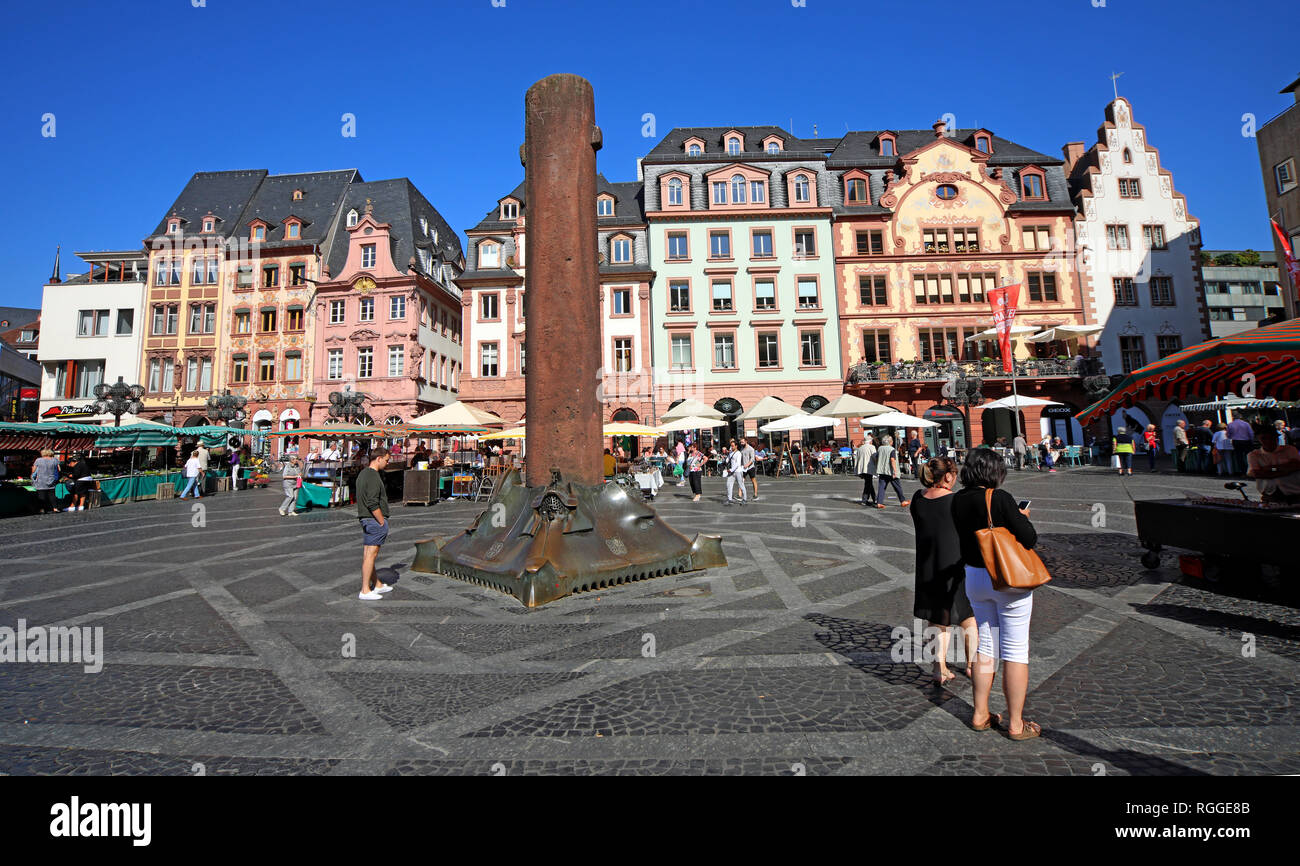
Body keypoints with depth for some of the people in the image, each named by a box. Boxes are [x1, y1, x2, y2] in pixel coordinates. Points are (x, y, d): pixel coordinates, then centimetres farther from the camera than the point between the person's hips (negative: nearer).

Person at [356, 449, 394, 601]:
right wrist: (382, 522, -16)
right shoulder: (373, 477, -18)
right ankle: (365, 591, -1)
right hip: (375, 519, -10)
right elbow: (372, 504, -23)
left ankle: (377, 584, 25)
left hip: (365, 518, 10)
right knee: (371, 554, -5)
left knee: (367, 553, 13)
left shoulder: (362, 474, 14)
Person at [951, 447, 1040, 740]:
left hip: (974, 577, 6)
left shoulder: (958, 500, -1)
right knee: (1015, 650, 6)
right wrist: (1023, 518, 3)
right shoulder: (1000, 498, -18)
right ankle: (1016, 724, 16)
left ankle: (981, 715, 26)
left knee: (986, 646, 17)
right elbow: (1029, 539, -17)